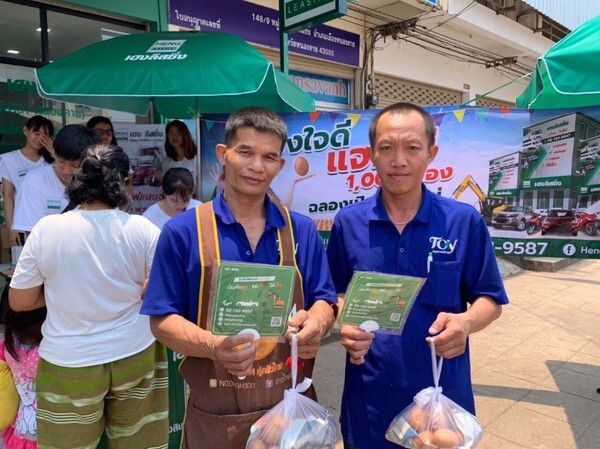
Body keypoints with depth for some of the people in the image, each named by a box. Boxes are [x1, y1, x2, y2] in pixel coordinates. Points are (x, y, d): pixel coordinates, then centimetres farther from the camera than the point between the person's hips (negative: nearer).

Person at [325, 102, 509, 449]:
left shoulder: (465, 221, -7)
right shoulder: (348, 223, -4)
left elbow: (491, 299, 1)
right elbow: (337, 294, 5)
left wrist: (466, 322, -19)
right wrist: (346, 326, -15)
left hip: (443, 393, 0)